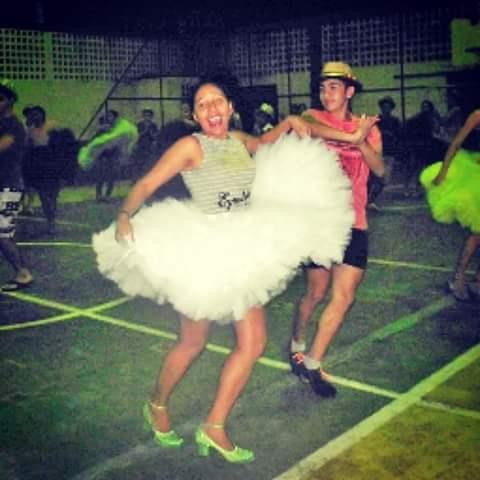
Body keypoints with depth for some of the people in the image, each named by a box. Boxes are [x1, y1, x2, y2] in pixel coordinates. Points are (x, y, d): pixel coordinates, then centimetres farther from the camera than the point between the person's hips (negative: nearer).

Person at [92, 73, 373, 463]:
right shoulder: (191, 146, -10)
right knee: (193, 343, 4)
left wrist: (290, 123, 18)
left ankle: (214, 429, 13)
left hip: (243, 252, 6)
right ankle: (157, 406, 32)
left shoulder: (239, 140, 8)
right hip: (202, 252, -6)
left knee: (253, 342, 2)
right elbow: (146, 185, -14)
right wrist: (125, 216, -31)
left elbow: (264, 142, 33)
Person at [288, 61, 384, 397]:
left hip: (353, 221, 3)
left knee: (344, 297, -2)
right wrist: (350, 135, -39)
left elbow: (380, 169, -7)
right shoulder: (314, 117, 1)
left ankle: (313, 362, 10)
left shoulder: (367, 129, 9)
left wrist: (361, 141, -24)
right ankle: (297, 345, 30)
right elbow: (307, 125, -25)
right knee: (317, 292, 4)